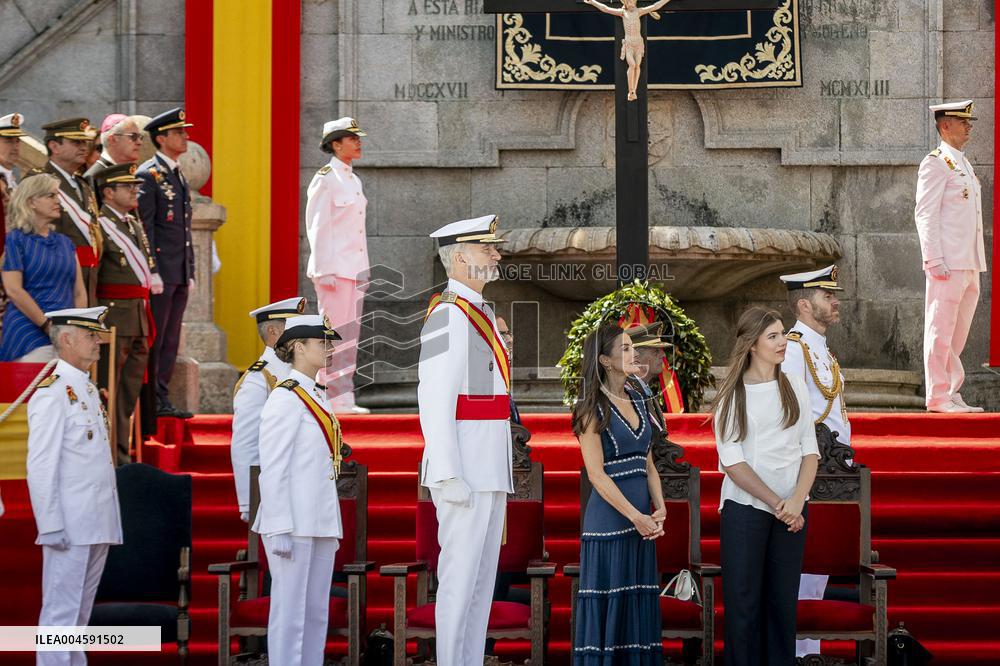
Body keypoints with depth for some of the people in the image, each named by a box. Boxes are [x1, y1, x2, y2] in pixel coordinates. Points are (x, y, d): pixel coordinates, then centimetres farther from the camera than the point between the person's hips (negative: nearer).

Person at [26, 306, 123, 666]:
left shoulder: (89, 390, 17)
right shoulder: (52, 394, -10)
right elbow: (40, 468, -15)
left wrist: (111, 521, 15)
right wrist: (51, 526, -19)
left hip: (98, 525, 9)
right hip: (70, 527, -9)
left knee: (81, 610, 12)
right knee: (61, 610, -6)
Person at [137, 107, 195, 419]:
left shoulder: (179, 175, 18)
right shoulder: (149, 175, -9)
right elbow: (144, 227, -13)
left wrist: (190, 272, 17)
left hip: (179, 275, 8)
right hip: (160, 273, -8)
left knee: (170, 340, 10)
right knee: (154, 338, -4)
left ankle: (163, 399, 14)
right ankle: (151, 401, -1)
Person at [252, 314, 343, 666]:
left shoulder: (317, 397, 16)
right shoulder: (285, 398, -11)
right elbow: (272, 468, -15)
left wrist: (333, 529, 19)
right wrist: (279, 530, -20)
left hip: (320, 520, 9)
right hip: (293, 522, -9)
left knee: (316, 611, 9)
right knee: (290, 610, -6)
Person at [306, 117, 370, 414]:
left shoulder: (353, 180, 15)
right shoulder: (325, 180, -9)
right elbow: (317, 228, -12)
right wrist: (325, 272, -17)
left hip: (355, 267, 8)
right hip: (334, 266, -8)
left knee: (350, 333, 7)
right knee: (335, 333, -7)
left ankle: (344, 398, 9)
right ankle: (337, 398, -5)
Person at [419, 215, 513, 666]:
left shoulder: (478, 316, 19)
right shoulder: (448, 316, -13)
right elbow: (434, 400, -19)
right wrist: (448, 476, -24)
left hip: (488, 474, 10)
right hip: (463, 473, -10)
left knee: (481, 579, 10)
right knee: (460, 578, -8)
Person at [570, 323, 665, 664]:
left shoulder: (636, 398, 13)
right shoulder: (593, 407, -7)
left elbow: (647, 463, 14)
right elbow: (597, 474, -12)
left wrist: (659, 509, -1)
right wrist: (636, 517, -16)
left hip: (642, 519, 7)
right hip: (609, 518, -7)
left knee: (640, 609, 6)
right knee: (607, 608, -5)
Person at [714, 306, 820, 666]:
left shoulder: (795, 387, 9)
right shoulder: (732, 395, -1)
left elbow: (810, 451, 5)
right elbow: (731, 461, -7)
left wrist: (797, 500, -12)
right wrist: (775, 503, -13)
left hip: (792, 511, 3)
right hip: (745, 506, -3)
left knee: (783, 600, 4)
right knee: (744, 601, -1)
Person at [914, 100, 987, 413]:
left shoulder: (964, 165, 20)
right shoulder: (935, 164, -6)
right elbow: (925, 214, -12)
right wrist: (934, 260, -18)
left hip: (969, 265, 9)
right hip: (948, 264, -9)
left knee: (958, 332, 10)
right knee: (941, 329, -6)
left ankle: (952, 393, 15)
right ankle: (937, 396, -5)